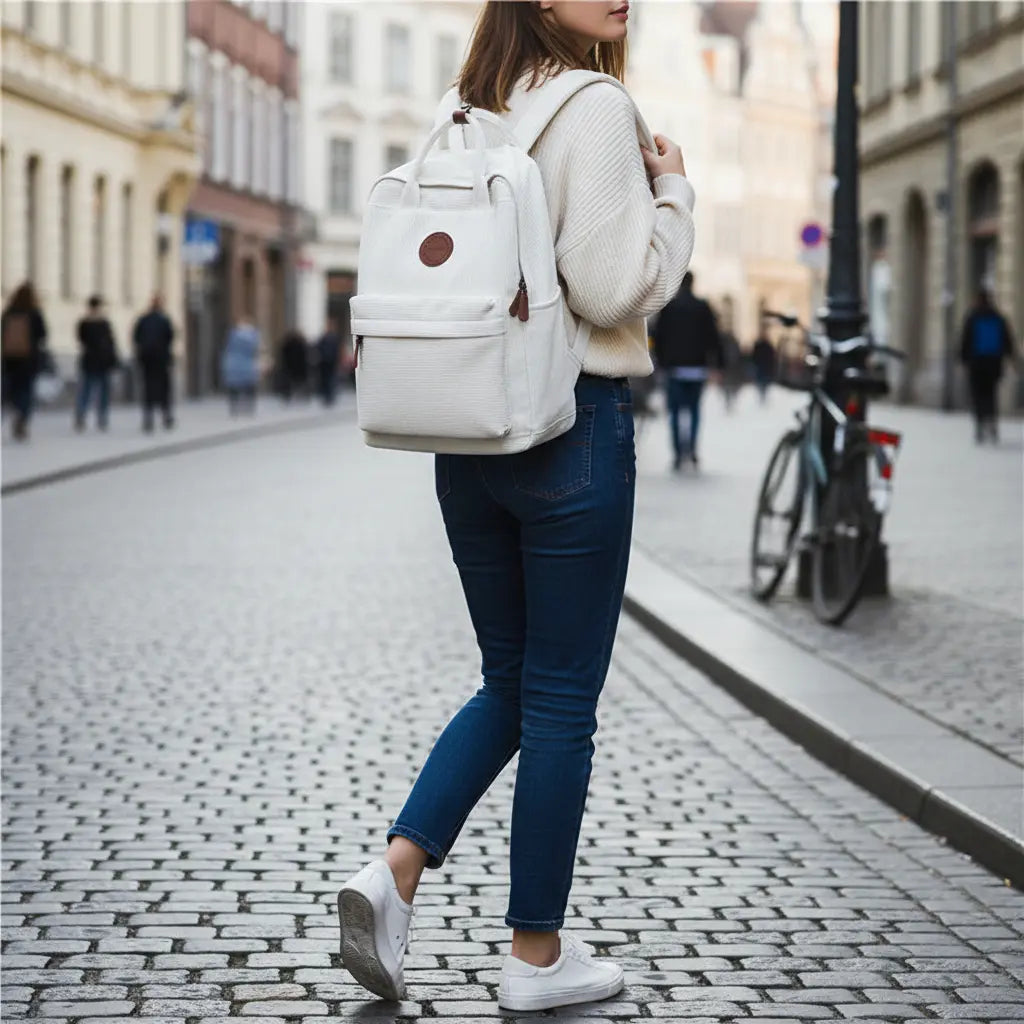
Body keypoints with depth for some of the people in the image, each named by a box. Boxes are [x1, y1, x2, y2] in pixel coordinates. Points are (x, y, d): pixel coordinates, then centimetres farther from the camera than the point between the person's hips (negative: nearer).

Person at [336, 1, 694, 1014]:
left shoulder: (468, 112, 10)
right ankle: (536, 954, 13)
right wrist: (672, 190, -3)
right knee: (560, 700, 4)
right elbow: (613, 287, -18)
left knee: (510, 683, 18)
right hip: (574, 424, -7)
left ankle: (395, 869, 3)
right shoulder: (595, 108, -13)